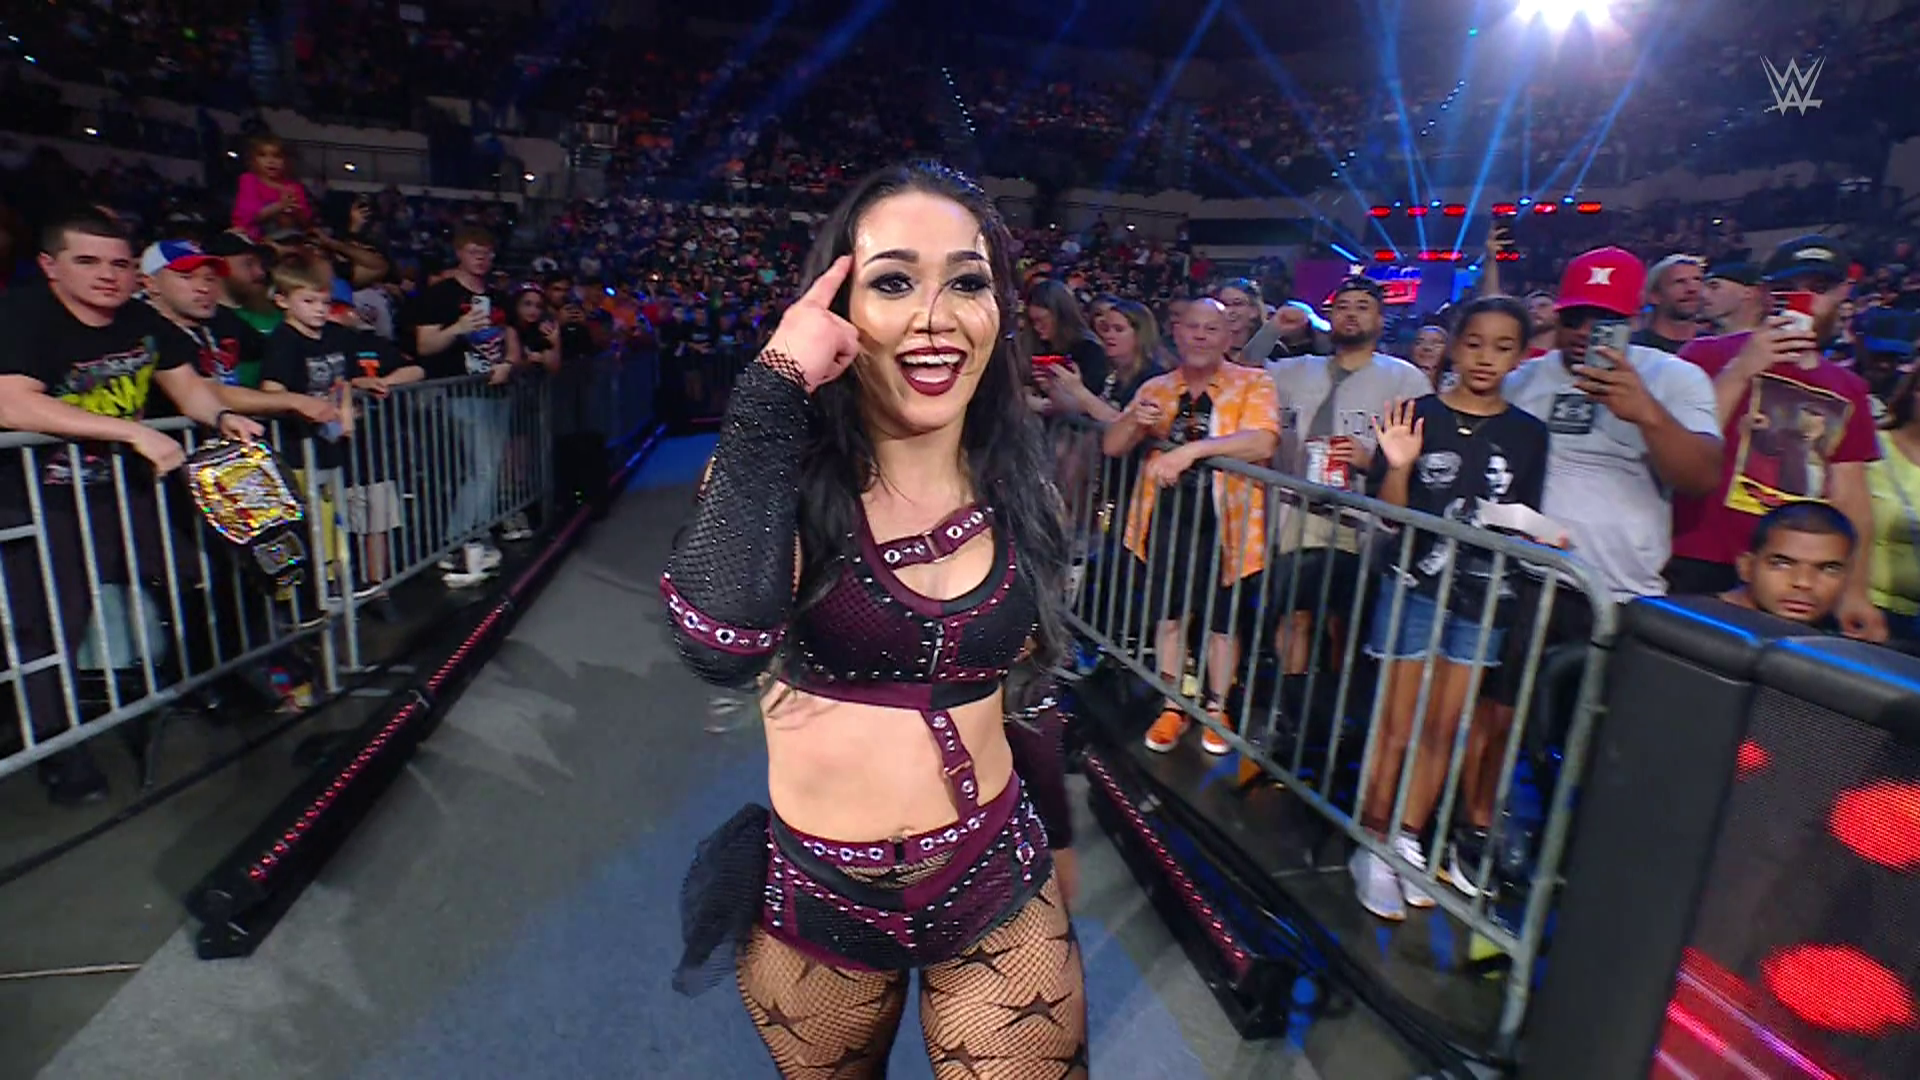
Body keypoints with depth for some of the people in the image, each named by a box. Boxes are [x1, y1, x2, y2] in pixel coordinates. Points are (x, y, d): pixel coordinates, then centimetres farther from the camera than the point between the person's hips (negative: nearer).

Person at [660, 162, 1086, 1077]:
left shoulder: (1019, 501, -6)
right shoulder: (781, 476, -16)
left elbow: (1028, 698, 6)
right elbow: (722, 649, -37)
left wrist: (1057, 844, 18)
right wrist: (776, 385, -31)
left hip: (999, 893, 2)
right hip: (812, 899, -1)